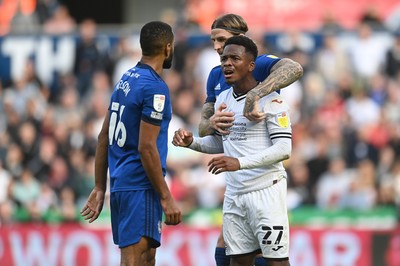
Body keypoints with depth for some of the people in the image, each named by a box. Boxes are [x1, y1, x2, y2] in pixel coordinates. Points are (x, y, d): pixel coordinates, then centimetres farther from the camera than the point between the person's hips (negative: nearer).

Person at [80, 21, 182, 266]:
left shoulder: (125, 80, 13)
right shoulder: (155, 87, -14)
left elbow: (104, 138, 15)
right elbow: (146, 147, -19)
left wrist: (100, 188, 19)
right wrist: (166, 198, -16)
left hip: (120, 183, 9)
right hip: (141, 187, -9)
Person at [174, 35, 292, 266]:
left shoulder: (270, 100, -11)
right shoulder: (223, 99, 12)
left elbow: (284, 149, -18)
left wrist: (240, 163, -26)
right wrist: (191, 142, 3)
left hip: (266, 192, -7)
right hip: (234, 193, 7)